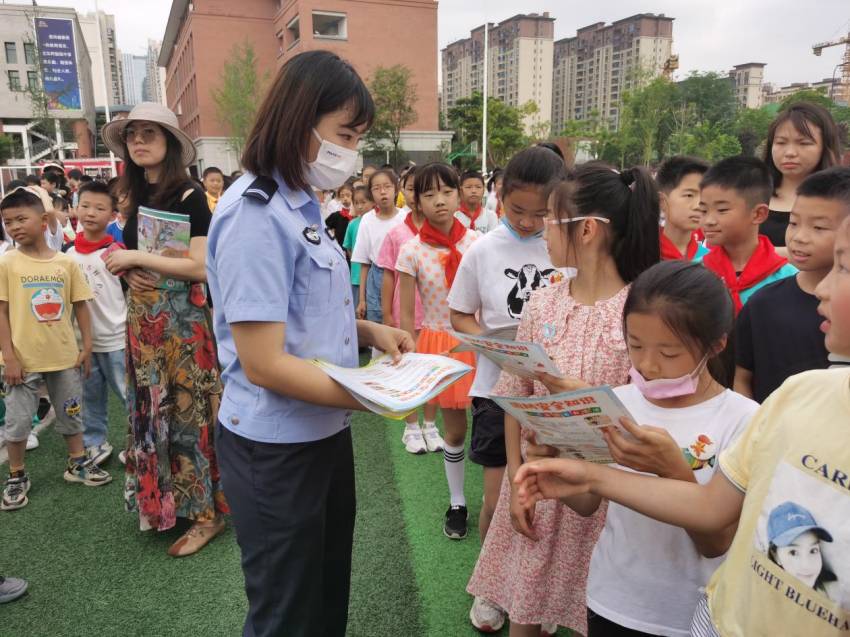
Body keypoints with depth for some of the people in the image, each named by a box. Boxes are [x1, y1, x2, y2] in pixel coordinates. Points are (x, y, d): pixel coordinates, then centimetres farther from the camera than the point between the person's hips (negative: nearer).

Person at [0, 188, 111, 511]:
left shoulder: (66, 262, -2)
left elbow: (80, 305, 5)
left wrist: (87, 346, 2)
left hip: (65, 356, 2)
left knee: (71, 413, 16)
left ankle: (77, 463, 34)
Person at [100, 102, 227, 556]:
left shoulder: (189, 197, -12)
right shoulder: (137, 198, 11)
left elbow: (200, 266, -20)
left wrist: (136, 258, -17)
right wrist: (127, 272, -1)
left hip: (182, 319, -7)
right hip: (143, 317, 8)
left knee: (188, 410, -1)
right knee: (152, 409, 15)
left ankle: (205, 511, 12)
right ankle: (161, 501, 31)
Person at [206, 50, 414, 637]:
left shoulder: (301, 206, 7)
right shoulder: (255, 214, -21)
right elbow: (264, 365, -24)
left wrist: (368, 330, 2)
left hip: (324, 434, 9)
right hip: (277, 450, -8)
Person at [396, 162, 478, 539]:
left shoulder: (477, 242, -5)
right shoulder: (412, 251, -8)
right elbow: (405, 316, -3)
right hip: (439, 344, -1)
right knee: (454, 429, 11)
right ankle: (457, 503, 32)